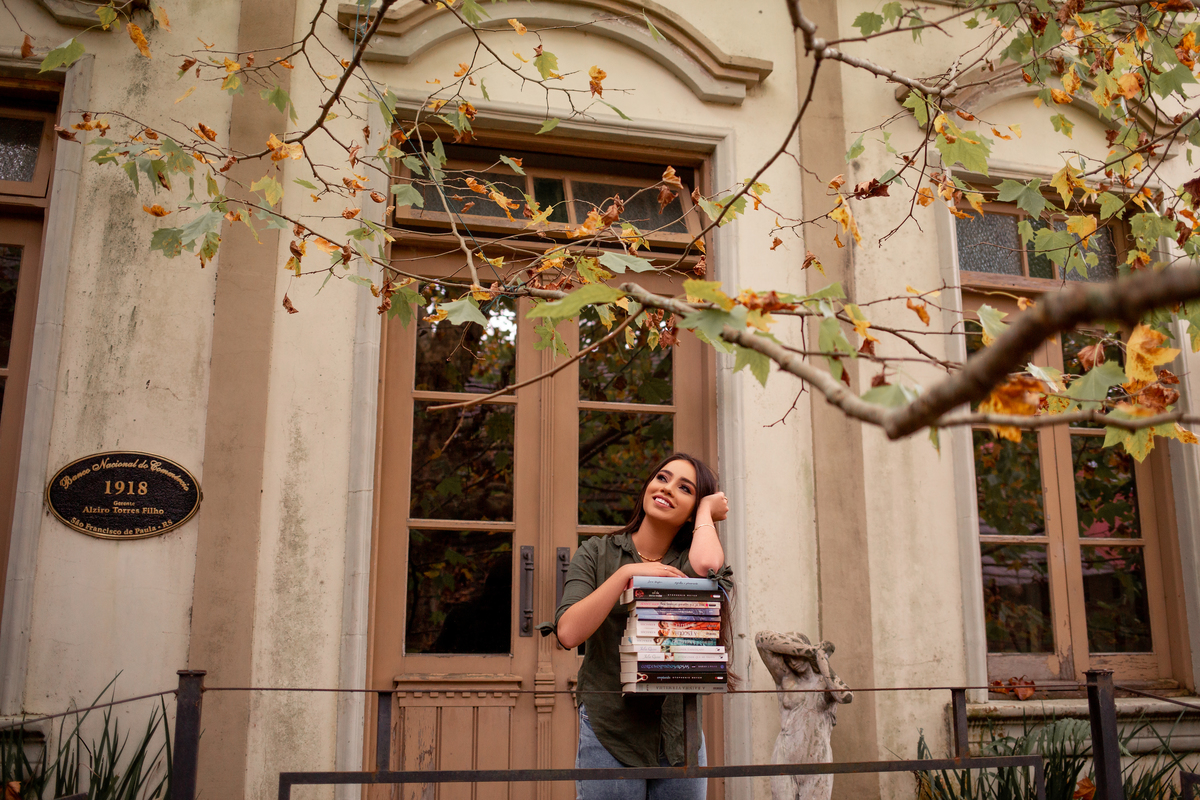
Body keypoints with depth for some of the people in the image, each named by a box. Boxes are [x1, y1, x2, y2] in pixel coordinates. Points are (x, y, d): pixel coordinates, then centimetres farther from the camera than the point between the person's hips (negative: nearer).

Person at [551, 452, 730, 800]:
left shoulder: (687, 561, 4)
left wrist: (707, 510, -6)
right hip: (609, 730, -1)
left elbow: (707, 568, -23)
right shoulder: (597, 553, 1)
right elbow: (568, 632, -13)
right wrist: (626, 574, -19)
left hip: (680, 735, 2)